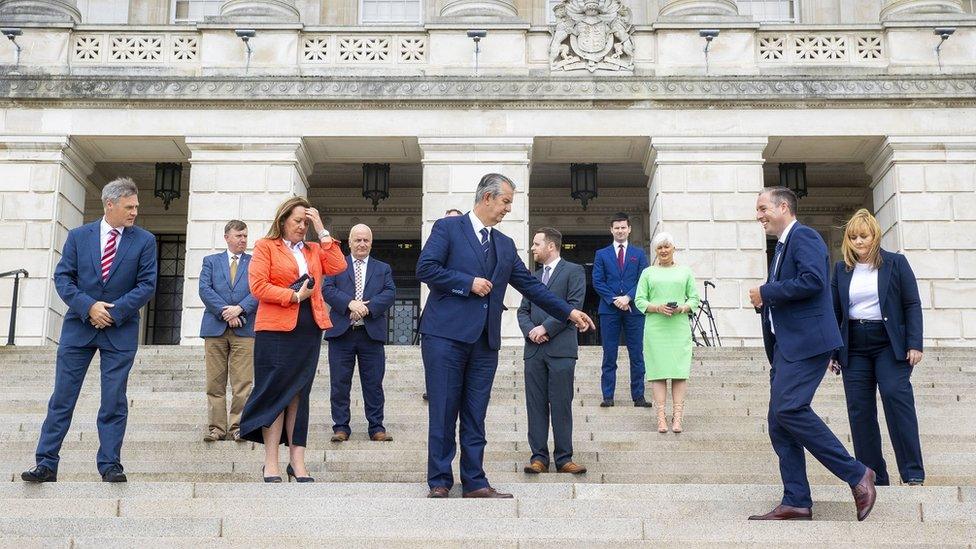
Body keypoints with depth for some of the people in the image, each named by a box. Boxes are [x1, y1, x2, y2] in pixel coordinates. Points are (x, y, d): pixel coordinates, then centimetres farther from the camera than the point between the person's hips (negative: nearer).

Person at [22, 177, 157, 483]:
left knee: (114, 400, 2)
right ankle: (46, 465, 8)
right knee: (62, 398, 3)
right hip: (78, 327, 1)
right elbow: (62, 278, 1)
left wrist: (114, 312, -13)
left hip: (120, 330, -1)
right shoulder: (78, 236, 5)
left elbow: (147, 285, -3)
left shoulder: (144, 241, 1)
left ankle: (110, 465, 10)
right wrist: (88, 306, -14)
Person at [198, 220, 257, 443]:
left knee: (243, 382, -6)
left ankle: (237, 426, 0)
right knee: (215, 382, 1)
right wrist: (225, 311, -10)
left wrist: (240, 309, -14)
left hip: (245, 328, -1)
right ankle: (217, 426, 6)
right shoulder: (211, 261, 15)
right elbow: (205, 289, 1)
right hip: (215, 328, 1)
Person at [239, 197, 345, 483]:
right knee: (275, 393, -2)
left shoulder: (314, 250, 18)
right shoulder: (266, 247, 4)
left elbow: (338, 267, 0)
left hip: (309, 330, 5)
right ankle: (271, 464, 2)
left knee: (298, 394, 6)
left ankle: (297, 462, 8)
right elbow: (258, 286, -6)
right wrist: (294, 295, -10)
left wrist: (322, 231, 2)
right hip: (276, 330, -4)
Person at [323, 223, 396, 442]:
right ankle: (341, 427, 11)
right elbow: (327, 289, -3)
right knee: (340, 383, 2)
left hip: (372, 333, 1)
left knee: (374, 383, 4)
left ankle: (376, 428, 11)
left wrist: (367, 307, -15)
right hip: (341, 332, -1)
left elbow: (390, 293, 0)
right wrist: (350, 303, -19)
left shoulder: (383, 268, 14)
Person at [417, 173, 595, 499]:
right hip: (446, 334, -5)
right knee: (443, 412, -2)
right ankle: (439, 482, 6)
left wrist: (569, 312, 14)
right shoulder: (447, 228, 1)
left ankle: (474, 482, 11)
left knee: (475, 416, 7)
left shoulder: (505, 245, 19)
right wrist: (469, 283, -11)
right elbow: (425, 268, -9)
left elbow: (530, 285, 19)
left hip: (485, 341, 6)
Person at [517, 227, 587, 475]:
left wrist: (545, 327, -11)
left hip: (560, 348, -5)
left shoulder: (573, 271, 3)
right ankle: (539, 457, 7)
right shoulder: (534, 276, 22)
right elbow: (523, 310, 17)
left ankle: (563, 458, 3)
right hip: (534, 350, 5)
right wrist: (530, 330, -4)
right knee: (536, 405, 3)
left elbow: (574, 305, -8)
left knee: (561, 406, -3)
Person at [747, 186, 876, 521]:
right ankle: (796, 503, 7)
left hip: (806, 341, -10)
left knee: (789, 408, -21)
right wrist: (764, 302, 10)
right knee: (779, 421, 5)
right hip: (786, 346, 10)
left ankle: (857, 474, -10)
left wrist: (765, 292, -14)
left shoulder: (804, 237, -7)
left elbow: (813, 280, -23)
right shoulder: (782, 246, 23)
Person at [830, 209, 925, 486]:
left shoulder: (896, 263, 4)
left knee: (896, 396, -20)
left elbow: (912, 305, 1)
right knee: (860, 411, -1)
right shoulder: (841, 270, 12)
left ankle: (913, 474, -13)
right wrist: (831, 351, 8)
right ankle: (874, 478, 6)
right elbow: (835, 312, 13)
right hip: (854, 347, 3)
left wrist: (914, 344, -8)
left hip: (889, 343, -3)